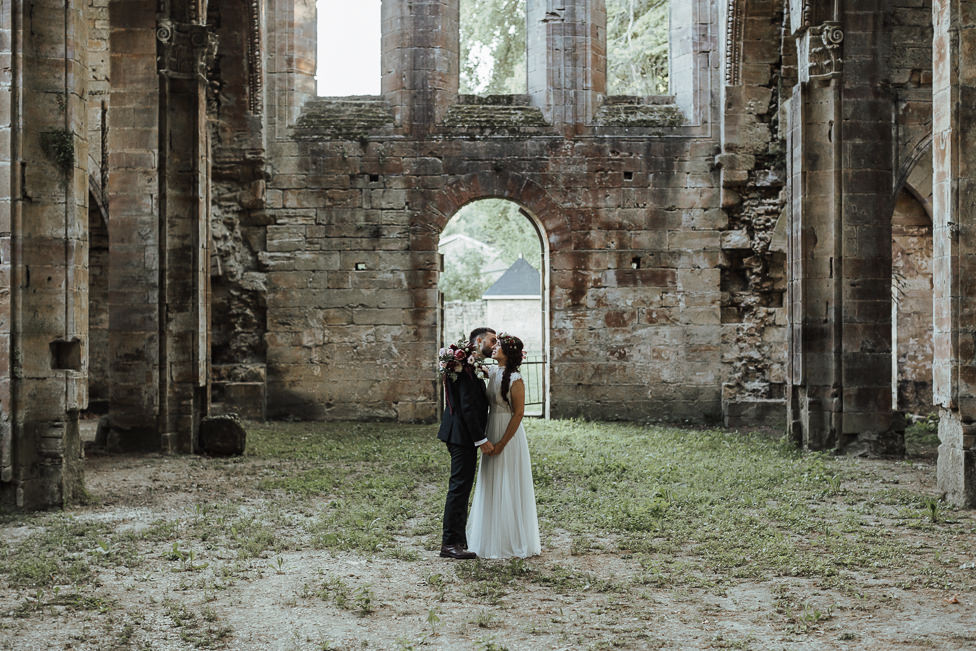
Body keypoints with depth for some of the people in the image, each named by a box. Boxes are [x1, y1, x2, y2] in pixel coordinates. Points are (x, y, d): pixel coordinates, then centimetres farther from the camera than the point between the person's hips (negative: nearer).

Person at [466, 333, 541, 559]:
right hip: (492, 432, 8)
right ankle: (493, 538, 22)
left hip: (509, 435, -8)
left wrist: (502, 443, -18)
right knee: (492, 487, 12)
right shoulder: (493, 373, 8)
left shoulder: (515, 379, -15)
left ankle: (512, 541, 9)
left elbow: (519, 413, -17)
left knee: (507, 487, -1)